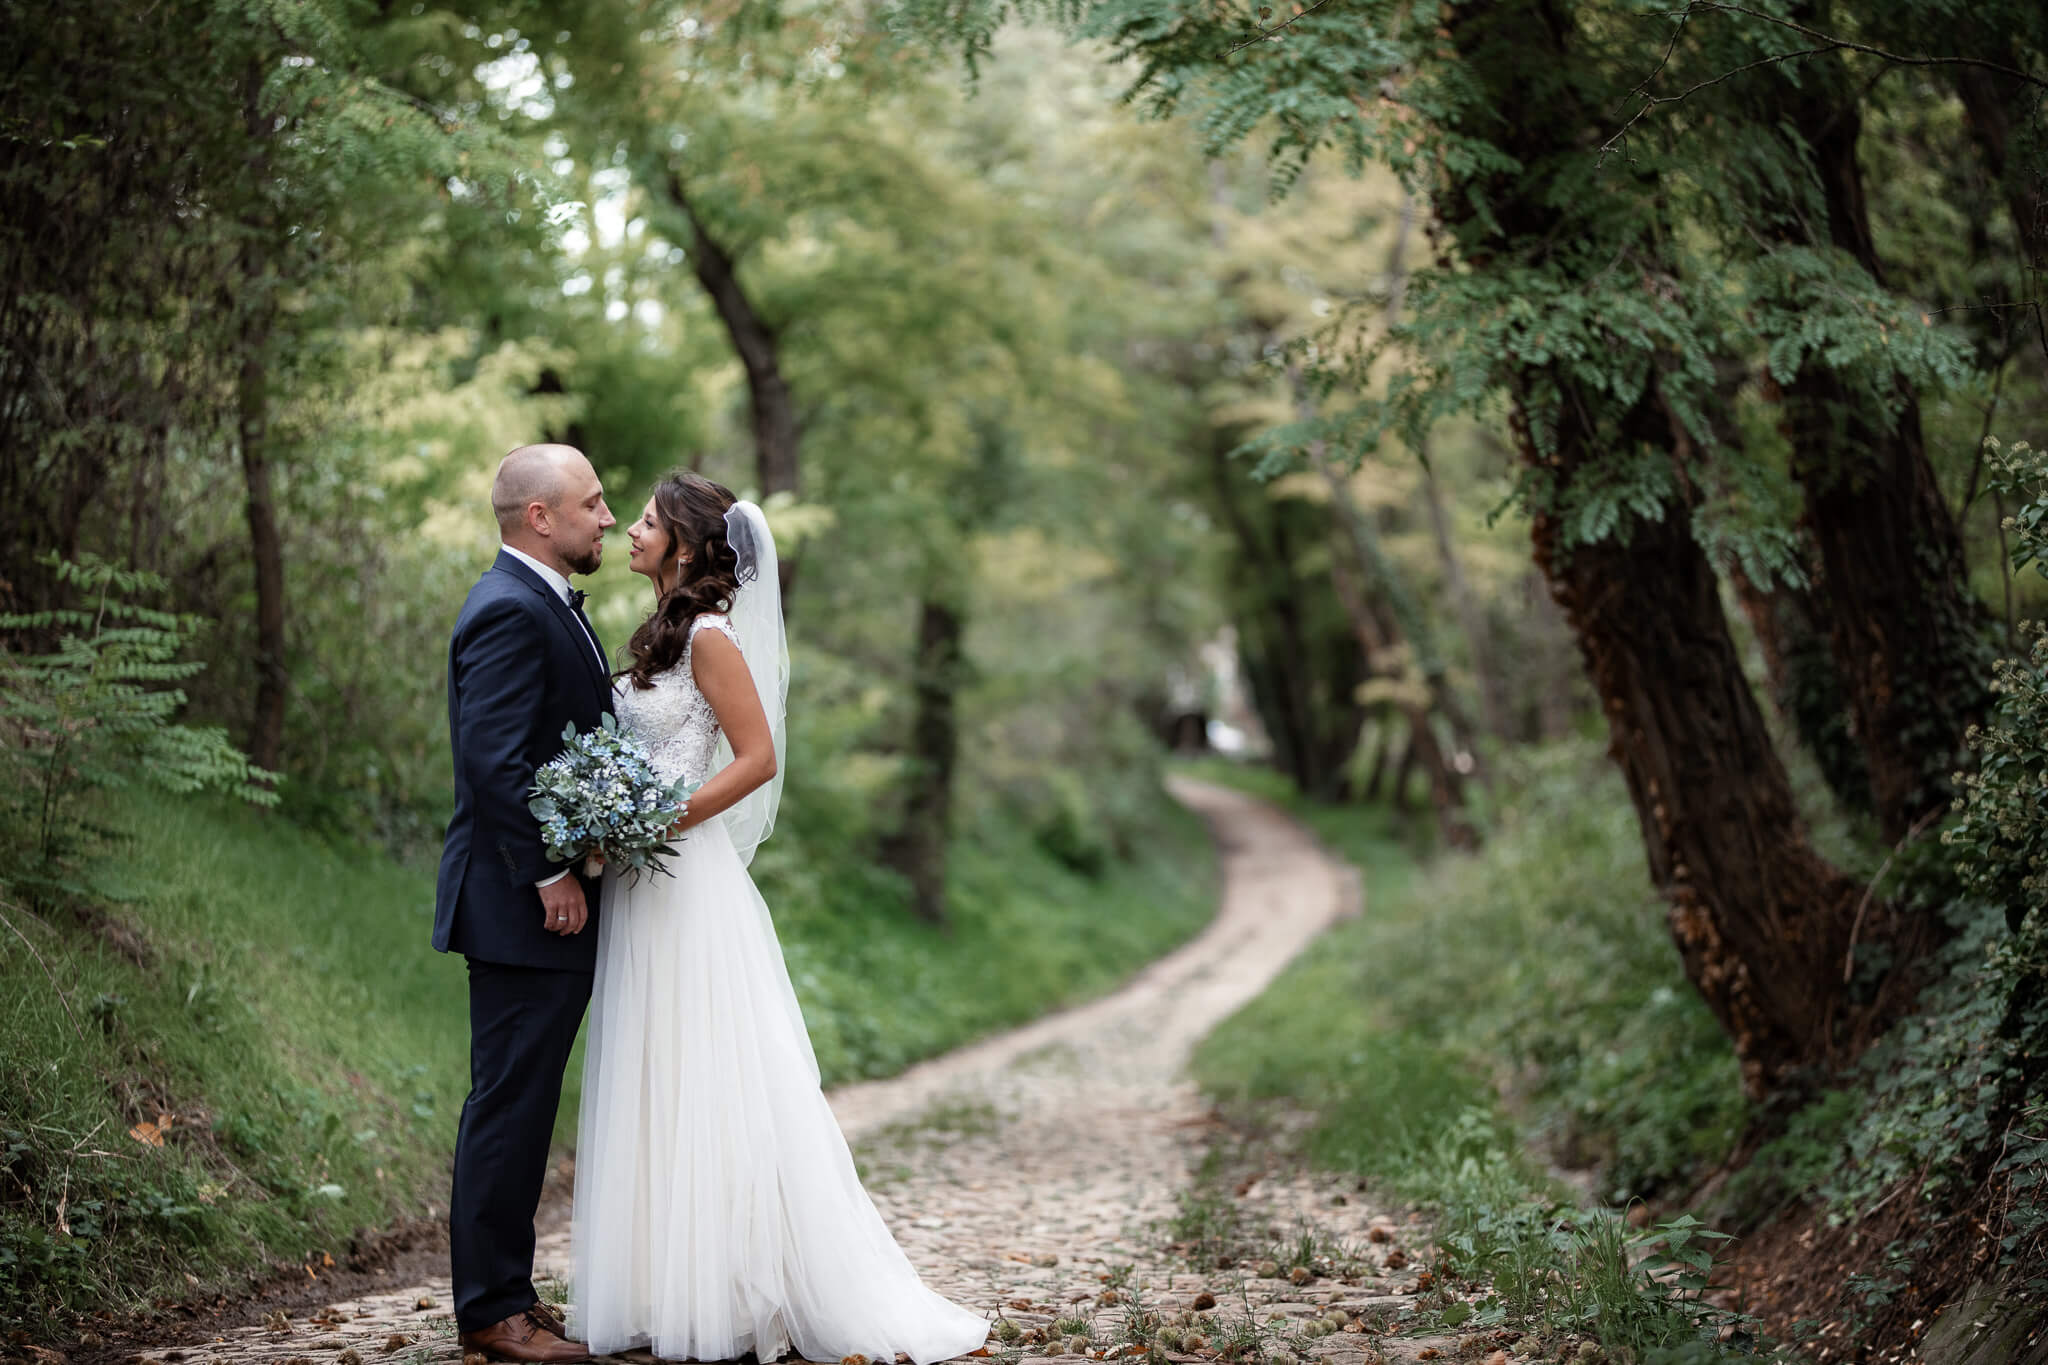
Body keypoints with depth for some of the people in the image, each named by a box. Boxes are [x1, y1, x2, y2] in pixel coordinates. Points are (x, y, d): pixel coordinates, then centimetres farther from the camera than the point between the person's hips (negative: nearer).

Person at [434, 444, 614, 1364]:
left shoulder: (544, 604, 17)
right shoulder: (510, 611, -16)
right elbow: (494, 760, -24)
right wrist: (551, 875, -21)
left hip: (552, 906, 11)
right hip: (524, 907, -11)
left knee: (518, 1105, 14)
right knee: (510, 1105, -4)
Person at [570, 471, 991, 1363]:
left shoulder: (710, 636, -11)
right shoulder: (662, 634, 15)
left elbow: (757, 757, -16)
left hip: (687, 881, -9)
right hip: (644, 887, 9)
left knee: (710, 1083, -4)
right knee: (657, 1089, 11)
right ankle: (671, 1289, 17)